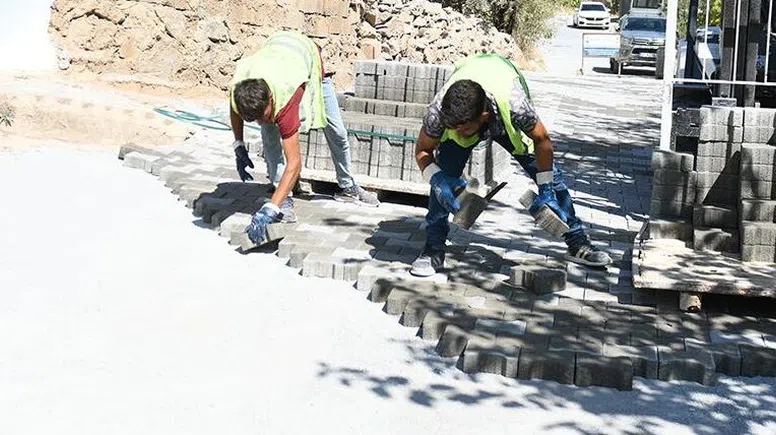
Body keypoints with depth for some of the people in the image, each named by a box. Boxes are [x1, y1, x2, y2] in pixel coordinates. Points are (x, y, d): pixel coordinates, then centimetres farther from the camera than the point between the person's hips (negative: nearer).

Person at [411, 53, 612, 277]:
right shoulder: (438, 111, -42)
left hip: (507, 120, 0)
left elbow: (542, 139, -26)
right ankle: (434, 249, -9)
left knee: (550, 175, -2)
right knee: (443, 177, -22)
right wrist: (437, 179, -42)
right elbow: (422, 150, -22)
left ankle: (577, 243, 14)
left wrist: (546, 191, -24)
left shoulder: (514, 104, -47)